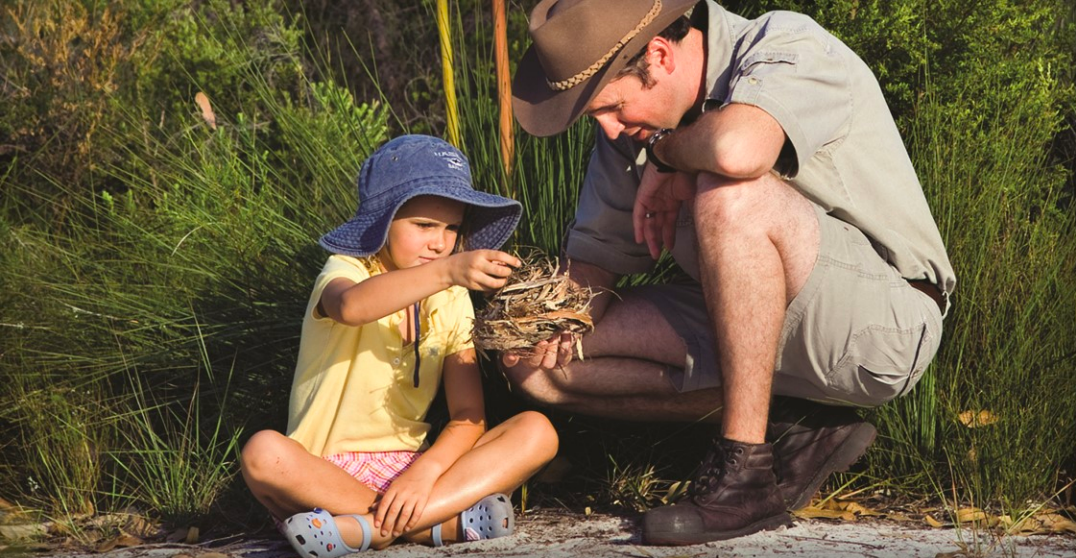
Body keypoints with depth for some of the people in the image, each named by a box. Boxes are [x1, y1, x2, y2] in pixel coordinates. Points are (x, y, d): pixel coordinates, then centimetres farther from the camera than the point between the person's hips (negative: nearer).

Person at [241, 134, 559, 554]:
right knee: (264, 453, -35)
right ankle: (447, 522, -30)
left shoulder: (452, 302, 9)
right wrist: (446, 272, -47)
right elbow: (351, 306, -35)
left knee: (537, 431, -16)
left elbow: (468, 417, 1)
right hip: (329, 471, -4)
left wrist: (425, 471, -19)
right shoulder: (345, 271, -6)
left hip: (408, 467, 4)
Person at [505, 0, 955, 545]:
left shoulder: (790, 49, -18)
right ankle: (792, 428, -5)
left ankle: (747, 468, -27)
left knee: (730, 197, -34)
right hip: (746, 332, 8)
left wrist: (665, 154, -19)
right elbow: (596, 254, 9)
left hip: (885, 324, -8)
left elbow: (737, 149, -40)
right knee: (539, 366, -4)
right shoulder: (633, 123, 4)